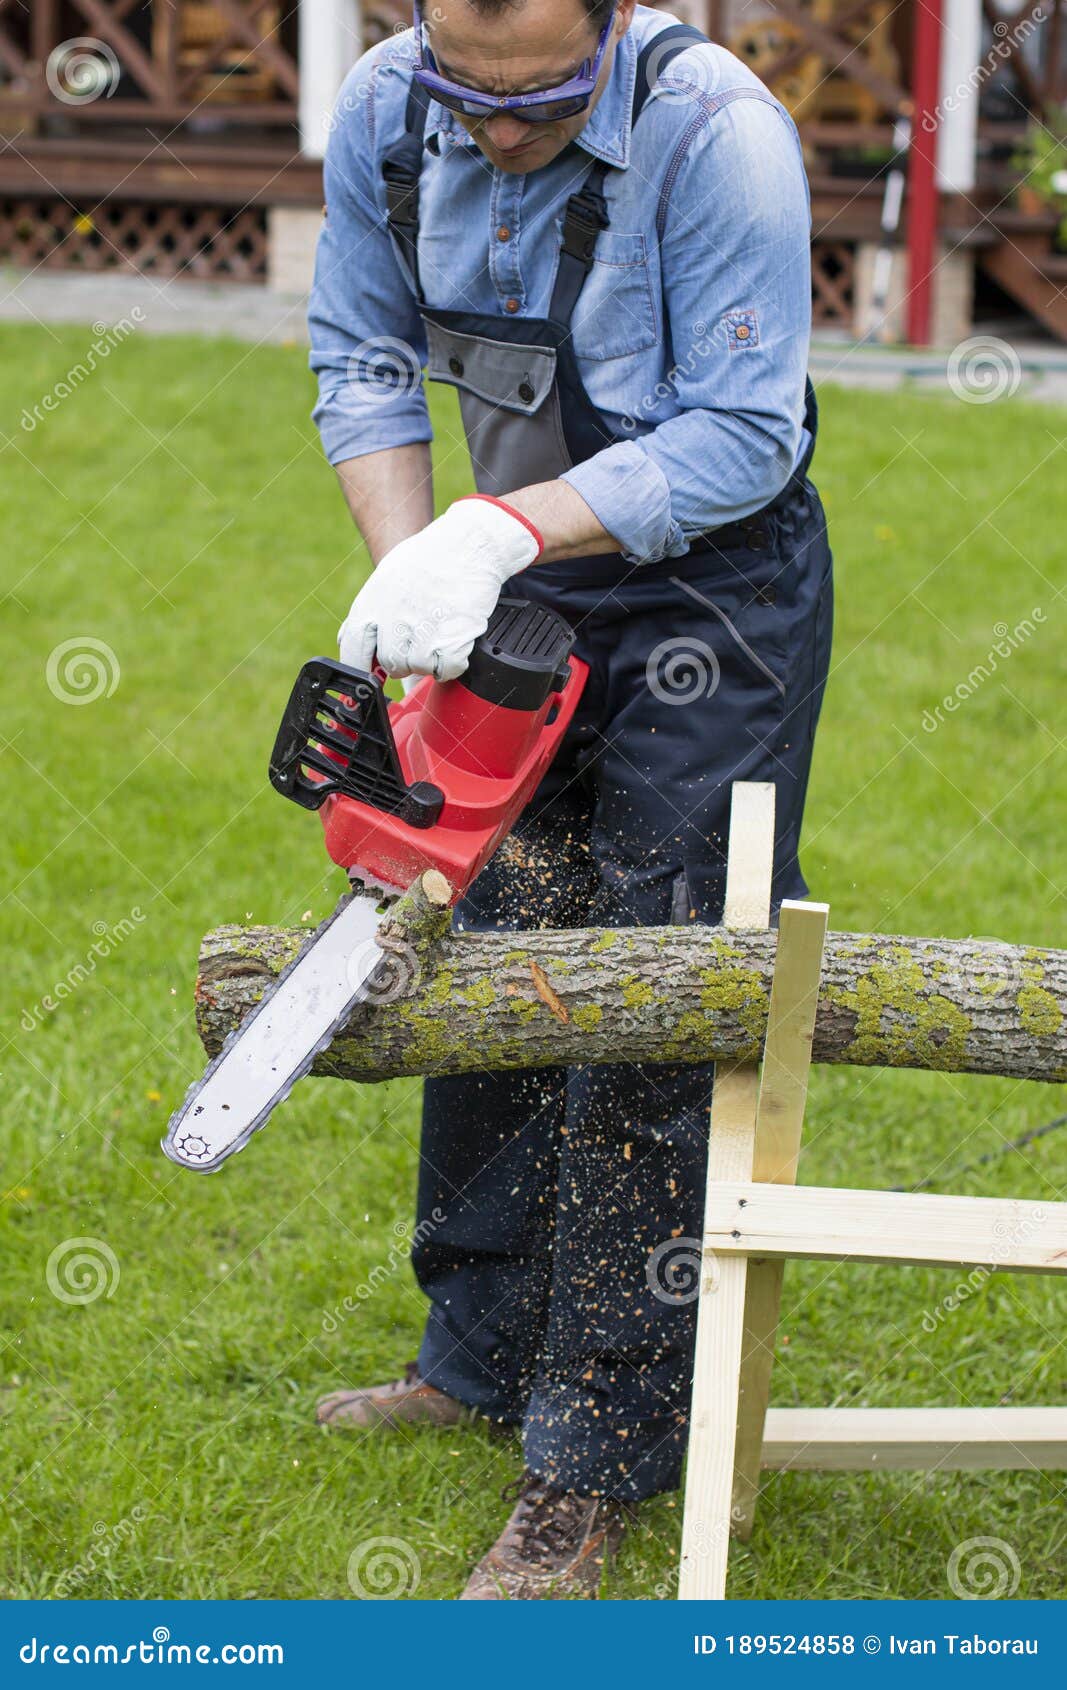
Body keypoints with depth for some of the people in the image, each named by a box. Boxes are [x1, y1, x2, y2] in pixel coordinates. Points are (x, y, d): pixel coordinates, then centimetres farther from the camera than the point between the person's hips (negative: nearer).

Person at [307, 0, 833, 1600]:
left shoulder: (716, 135, -27)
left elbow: (743, 437, -25)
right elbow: (365, 360, 1)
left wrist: (502, 528, -33)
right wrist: (413, 574, -14)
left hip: (711, 594, -6)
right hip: (534, 587, 6)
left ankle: (598, 1464, 1)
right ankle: (485, 1360, 31)